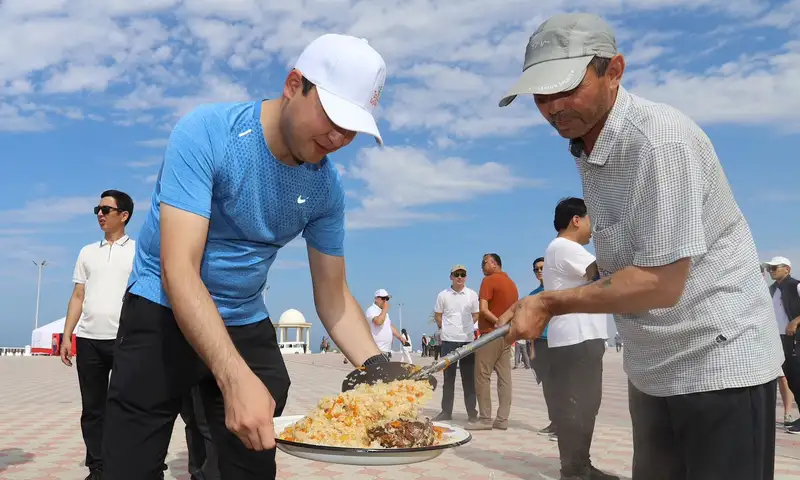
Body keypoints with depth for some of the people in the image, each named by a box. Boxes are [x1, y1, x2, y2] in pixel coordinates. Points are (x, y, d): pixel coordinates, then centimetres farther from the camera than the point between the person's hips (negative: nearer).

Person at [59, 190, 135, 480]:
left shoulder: (138, 250, 4)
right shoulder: (87, 252, 16)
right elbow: (77, 297, 15)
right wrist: (66, 335, 7)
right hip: (88, 340, 4)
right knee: (92, 408, 7)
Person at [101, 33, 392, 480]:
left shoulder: (328, 187, -7)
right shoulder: (206, 133, -22)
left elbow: (333, 294, 0)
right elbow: (179, 269, -30)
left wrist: (378, 368, -18)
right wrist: (235, 377, -41)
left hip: (247, 326, 4)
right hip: (163, 315, -4)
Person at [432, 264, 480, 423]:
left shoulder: (472, 294, 2)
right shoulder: (443, 295, 1)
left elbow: (476, 315, 11)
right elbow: (437, 316, 9)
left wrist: (466, 327, 3)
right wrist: (445, 328, 4)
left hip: (467, 341, 0)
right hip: (448, 341, 0)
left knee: (469, 378, 4)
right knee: (448, 377, 7)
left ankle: (472, 412, 9)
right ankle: (446, 411, 14)